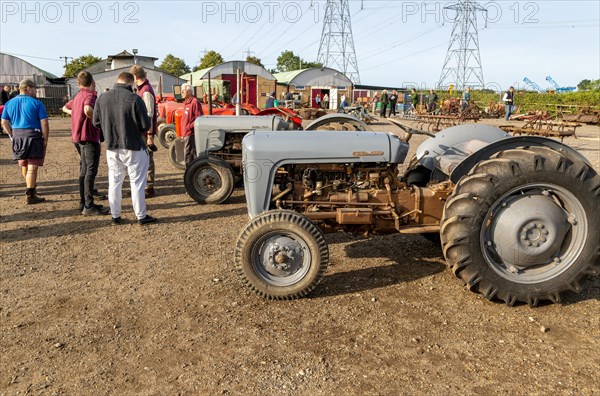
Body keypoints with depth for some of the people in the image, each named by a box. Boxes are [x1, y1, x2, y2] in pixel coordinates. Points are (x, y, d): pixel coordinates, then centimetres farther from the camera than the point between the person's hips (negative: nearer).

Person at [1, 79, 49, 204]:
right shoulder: (36, 103, -5)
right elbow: (44, 123, -11)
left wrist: (12, 135, 13)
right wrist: (45, 140, -4)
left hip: (17, 136, 6)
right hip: (33, 136, -6)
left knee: (23, 164, 21)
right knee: (32, 166, -3)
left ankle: (31, 186, 40)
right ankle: (30, 196, -3)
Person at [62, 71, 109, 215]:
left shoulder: (78, 96, 16)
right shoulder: (90, 95, -12)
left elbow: (65, 108, 33)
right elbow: (88, 109, -33)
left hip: (78, 137, 9)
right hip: (89, 136, -9)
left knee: (84, 170, 15)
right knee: (91, 171, -8)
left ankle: (83, 203, 22)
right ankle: (89, 206, -8)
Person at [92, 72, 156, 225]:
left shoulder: (102, 98, -1)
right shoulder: (134, 99, -16)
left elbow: (96, 123, 6)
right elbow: (146, 125, -15)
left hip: (112, 148, 4)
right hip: (133, 147, -4)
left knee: (114, 182, 15)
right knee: (137, 182, 5)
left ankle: (115, 215, 22)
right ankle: (141, 216, 11)